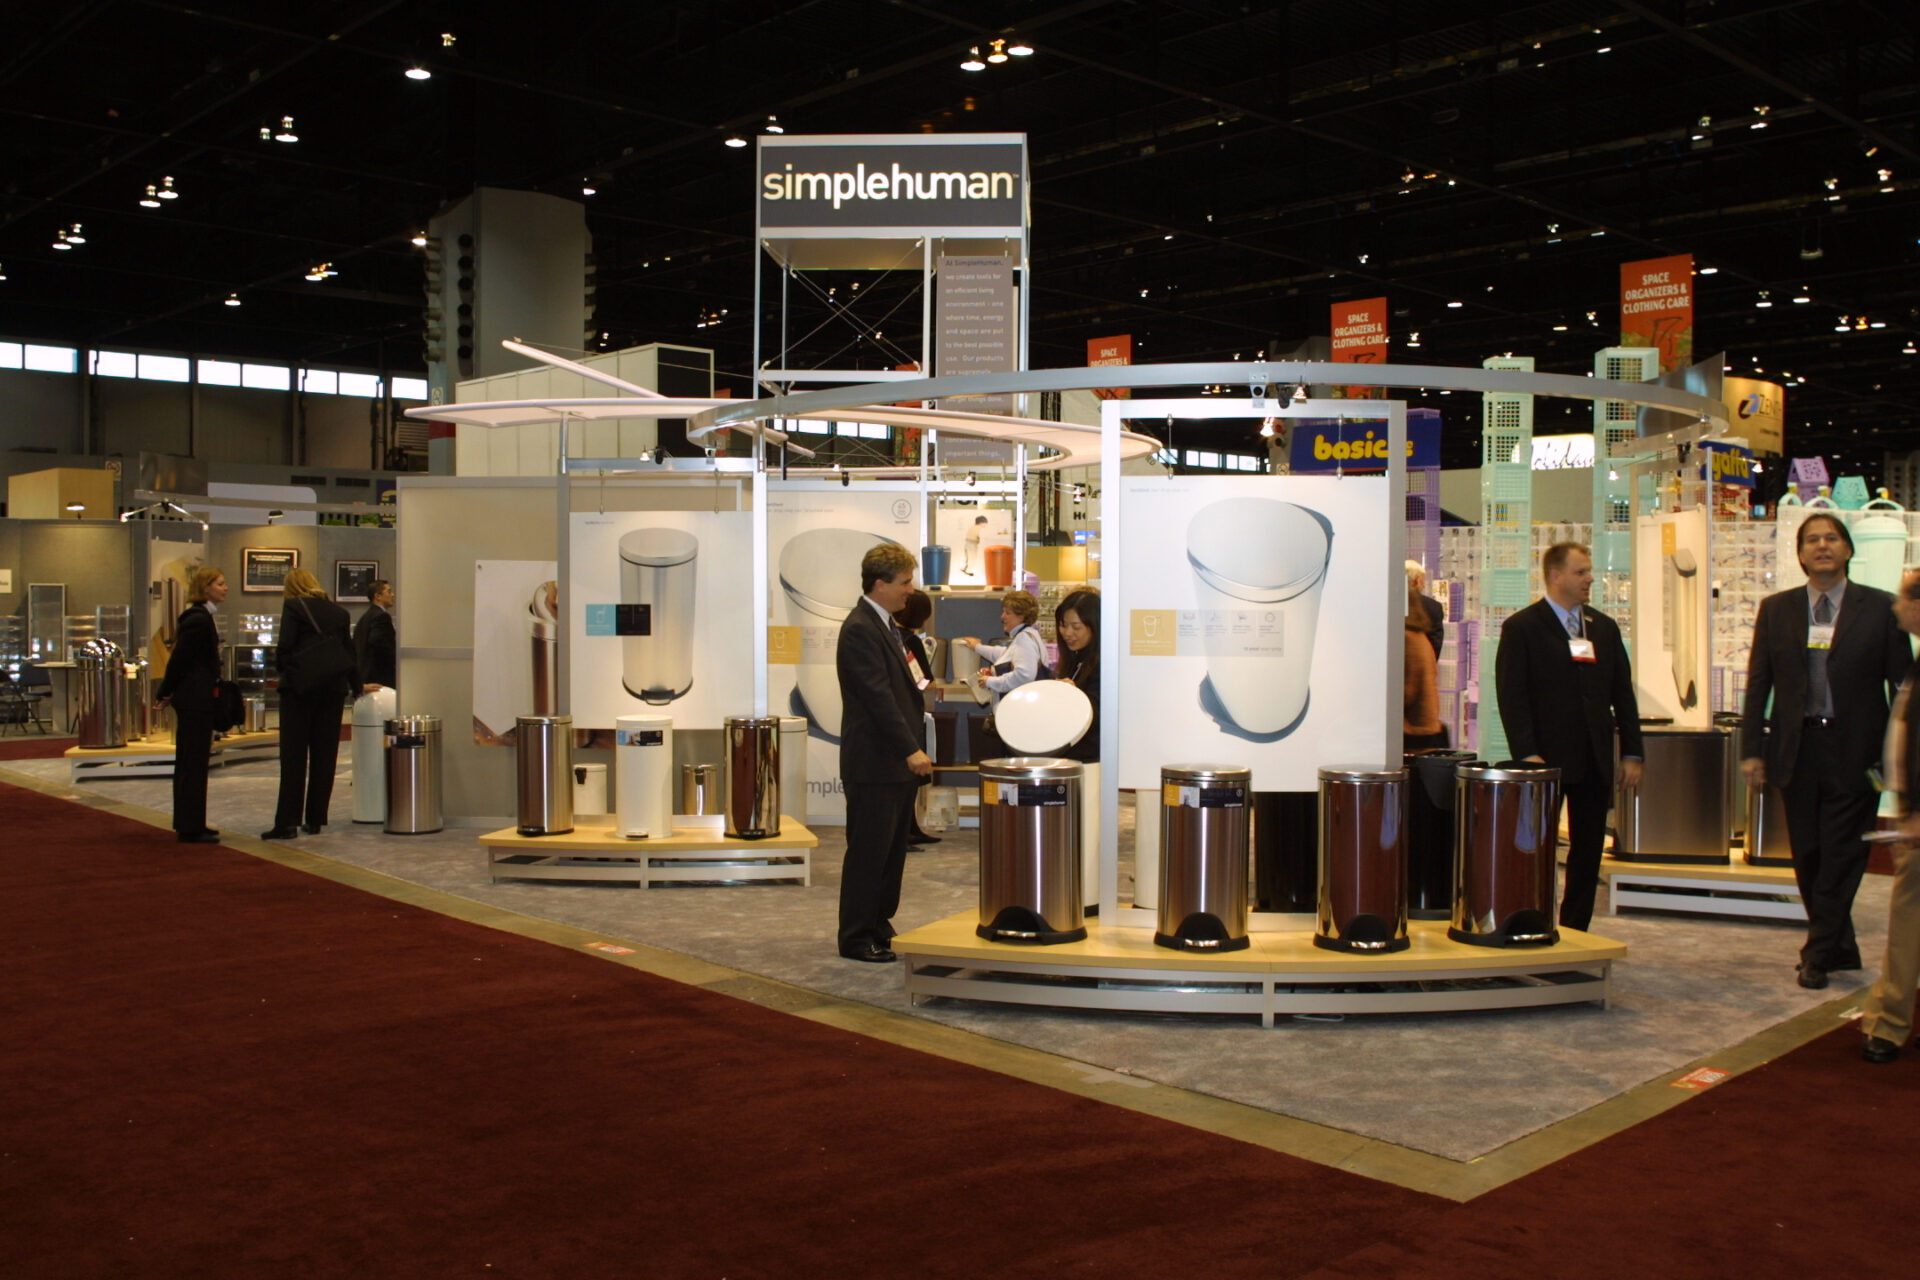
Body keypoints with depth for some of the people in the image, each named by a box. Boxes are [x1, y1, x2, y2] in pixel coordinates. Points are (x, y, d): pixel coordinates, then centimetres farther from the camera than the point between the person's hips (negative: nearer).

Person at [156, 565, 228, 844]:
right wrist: (167, 693, -7)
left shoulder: (201, 617, 14)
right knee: (194, 763, -5)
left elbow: (180, 657, 17)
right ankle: (191, 828, 0)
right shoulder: (199, 620, -16)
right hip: (195, 698, -10)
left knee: (188, 761, 14)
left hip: (194, 698, 10)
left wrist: (169, 692, 17)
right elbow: (180, 658, -15)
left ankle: (187, 824, 22)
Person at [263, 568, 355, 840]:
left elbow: (285, 646, -9)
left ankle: (287, 821, -7)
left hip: (301, 684, -4)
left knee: (294, 754, -3)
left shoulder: (294, 607, -1)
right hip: (334, 685, 4)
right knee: (324, 754, 7)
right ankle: (315, 820, 9)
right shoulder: (339, 612, 13)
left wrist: (281, 669, 10)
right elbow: (349, 651, 15)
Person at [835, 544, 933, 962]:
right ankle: (856, 939, 8)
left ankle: (879, 928, 22)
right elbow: (878, 697, -23)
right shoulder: (859, 630, -16)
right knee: (868, 853, -1)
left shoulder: (887, 626, 15)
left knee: (892, 853, 13)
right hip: (874, 764, -9)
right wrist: (911, 750, -25)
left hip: (898, 762, 9)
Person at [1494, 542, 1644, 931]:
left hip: (1595, 761, 6)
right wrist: (1526, 754, -18)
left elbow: (1623, 693, 13)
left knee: (1588, 855, 9)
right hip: (1546, 760, -5)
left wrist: (1631, 753, 7)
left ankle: (1574, 934, 18)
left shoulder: (1604, 628, 13)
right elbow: (1511, 697, -10)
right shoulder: (1521, 628, -4)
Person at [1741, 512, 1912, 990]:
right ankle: (1840, 948, 25)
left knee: (1840, 858, 0)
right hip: (1797, 749, 3)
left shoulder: (1880, 609, -1)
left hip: (1855, 751, -3)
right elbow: (1758, 683, 5)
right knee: (1808, 858, 9)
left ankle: (1818, 954, 12)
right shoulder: (1776, 609, 5)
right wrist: (1751, 750, 0)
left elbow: (1902, 685, 0)